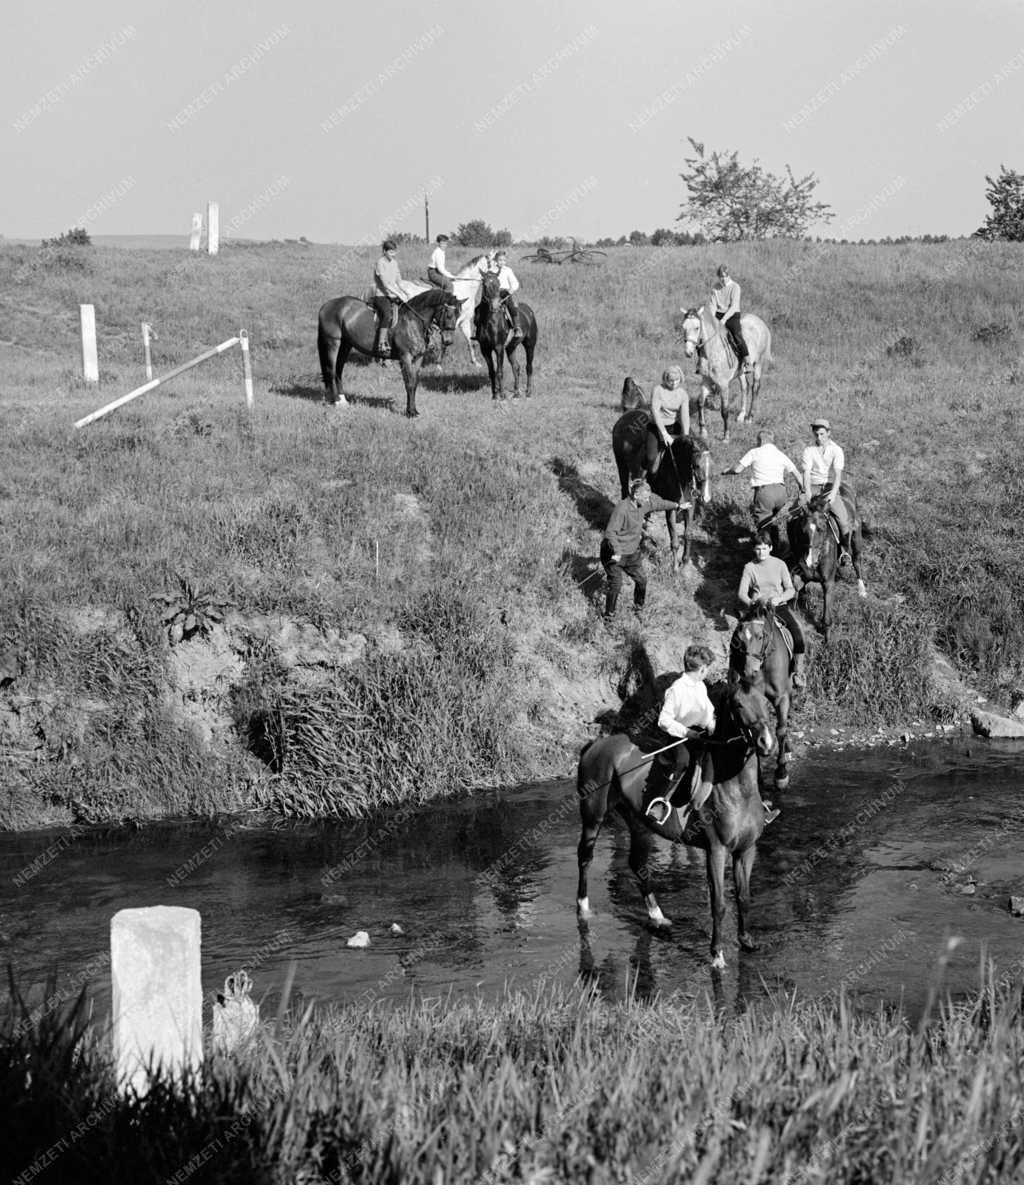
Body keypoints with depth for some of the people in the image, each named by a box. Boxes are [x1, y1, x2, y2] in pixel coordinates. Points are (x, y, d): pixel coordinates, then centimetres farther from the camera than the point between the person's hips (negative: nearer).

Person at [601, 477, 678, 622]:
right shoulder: (622, 509, -27)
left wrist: (676, 506, 34)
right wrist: (617, 552, -43)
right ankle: (609, 615, 12)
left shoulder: (644, 504, -3)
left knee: (641, 579, 7)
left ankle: (638, 608, 32)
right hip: (614, 553, -7)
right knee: (615, 584, -7)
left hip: (632, 551, 7)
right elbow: (610, 532, -31)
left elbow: (658, 503, 19)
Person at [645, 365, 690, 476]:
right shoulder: (658, 390, -11)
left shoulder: (683, 392, -1)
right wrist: (664, 434, -24)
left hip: (674, 427, 4)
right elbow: (655, 413, -17)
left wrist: (685, 436, -19)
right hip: (657, 427, -4)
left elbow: (685, 414, -8)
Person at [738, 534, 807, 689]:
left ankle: (798, 672, -8)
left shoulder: (779, 564, 7)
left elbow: (790, 590, 4)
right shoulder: (749, 567, 6)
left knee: (798, 633, -22)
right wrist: (752, 603, -21)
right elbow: (742, 593, 0)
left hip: (779, 606, 0)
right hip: (758, 608, 0)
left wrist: (779, 598, -17)